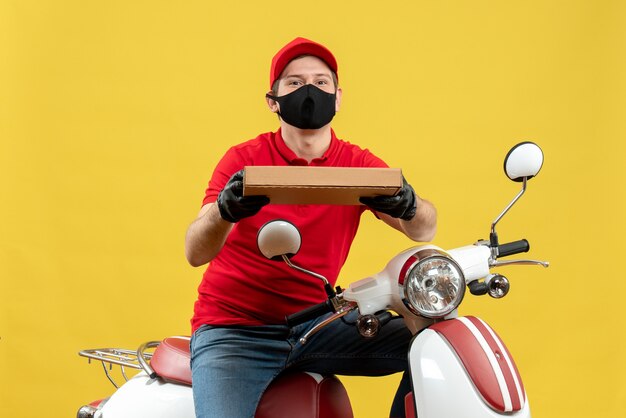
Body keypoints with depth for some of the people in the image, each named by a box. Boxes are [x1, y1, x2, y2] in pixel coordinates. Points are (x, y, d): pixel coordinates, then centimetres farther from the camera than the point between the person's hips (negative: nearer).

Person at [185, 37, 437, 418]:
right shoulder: (243, 161, -5)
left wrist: (407, 204, -33)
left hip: (316, 326, 4)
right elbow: (195, 253, -15)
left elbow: (424, 231, -8)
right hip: (234, 330, -3)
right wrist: (225, 210, -37)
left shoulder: (359, 165, 3)